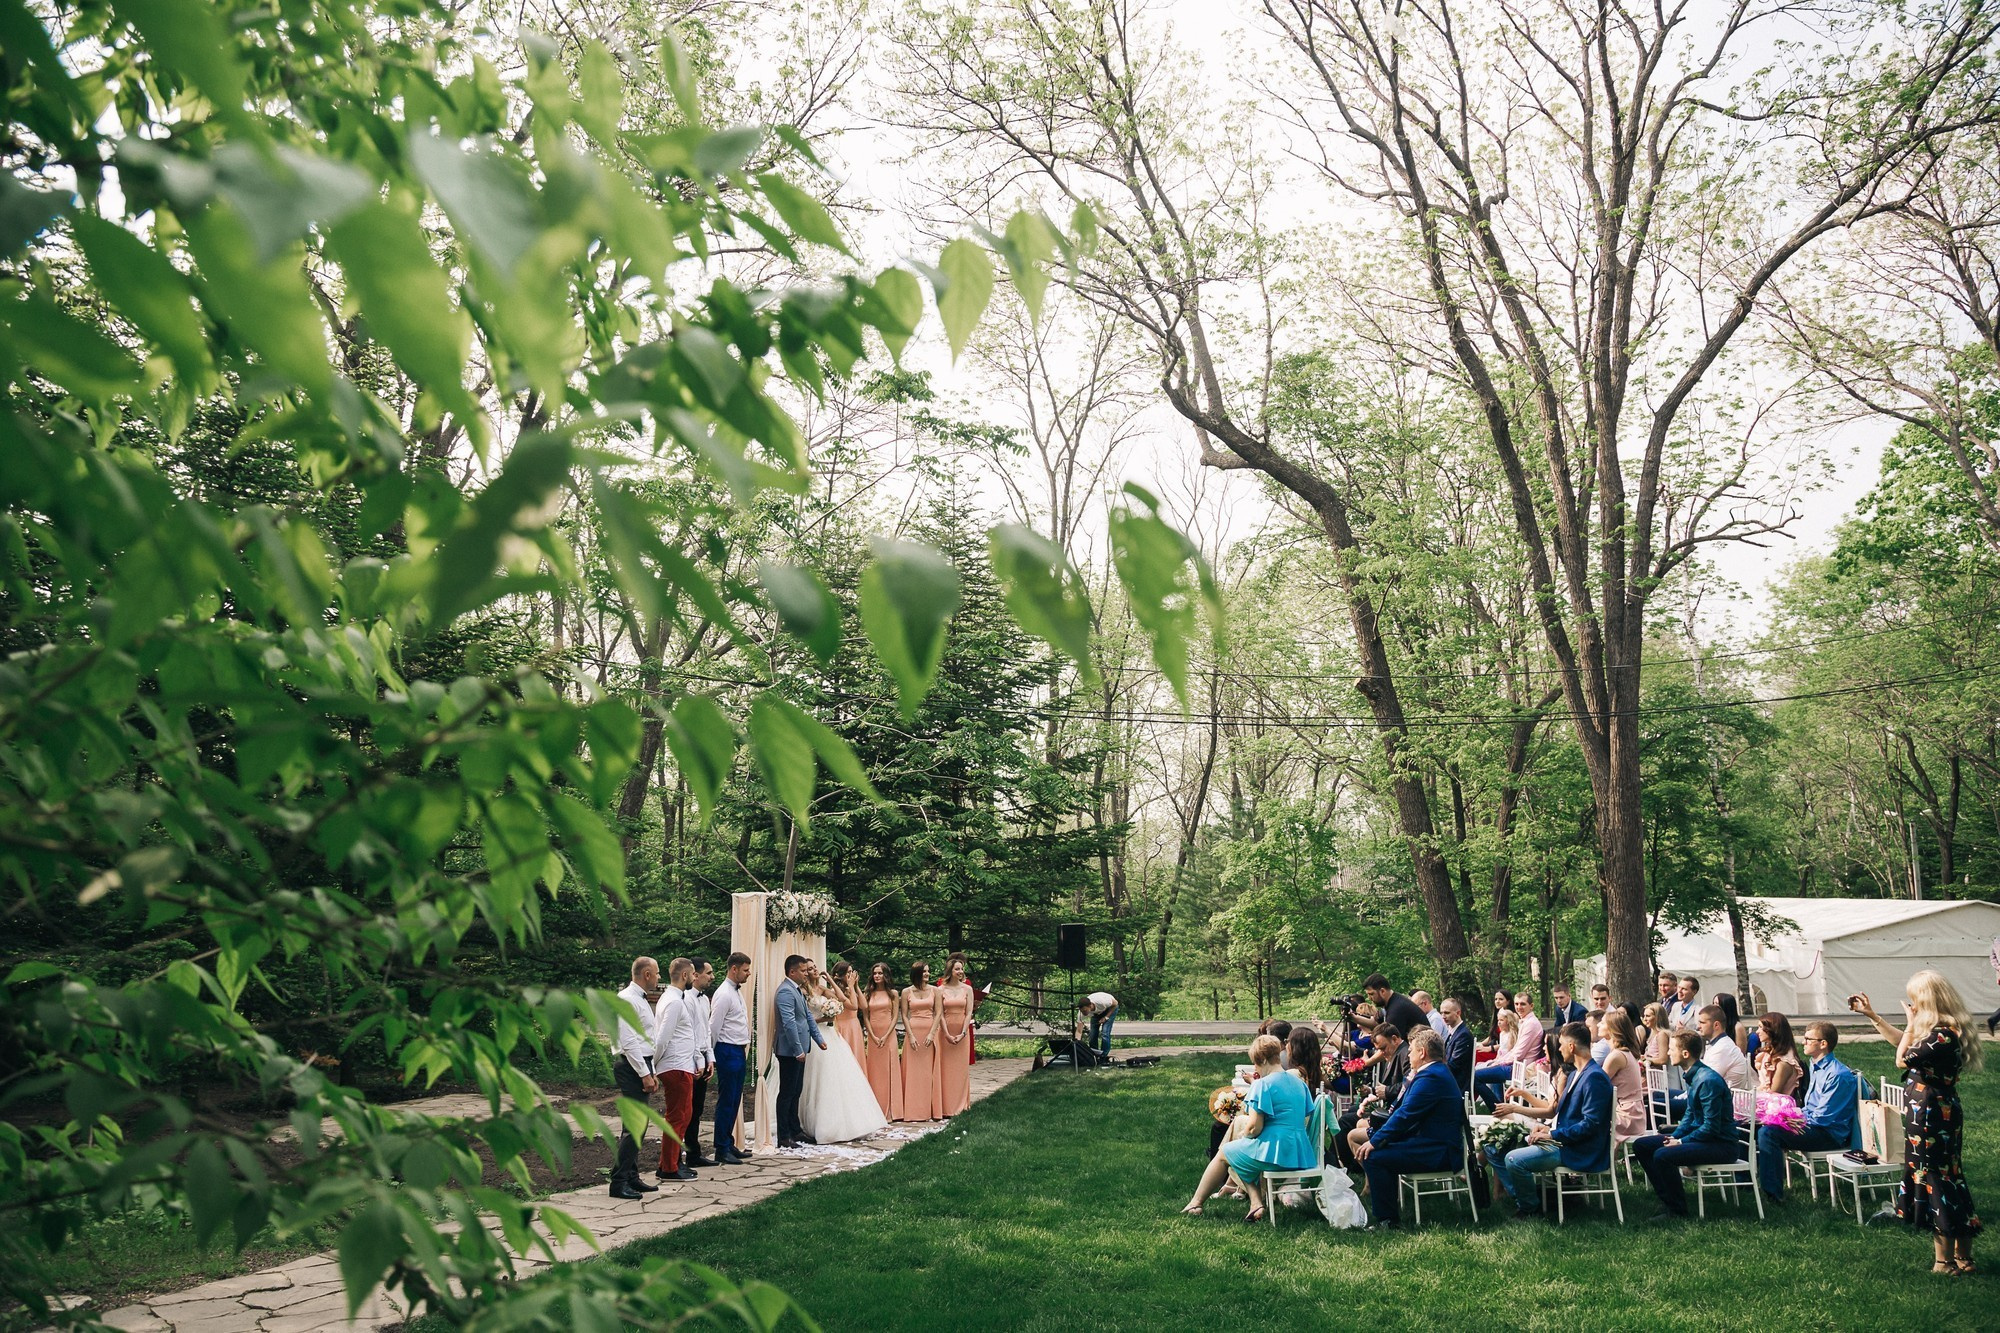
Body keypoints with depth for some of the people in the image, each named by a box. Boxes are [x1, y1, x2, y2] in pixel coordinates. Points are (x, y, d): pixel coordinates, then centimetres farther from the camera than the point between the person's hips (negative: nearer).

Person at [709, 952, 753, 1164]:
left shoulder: (736, 992, 14)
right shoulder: (724, 994, -16)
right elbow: (713, 1028, -15)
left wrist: (743, 1051, 16)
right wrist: (711, 1057, -9)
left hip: (739, 1052, 9)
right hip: (728, 1052, -9)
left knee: (735, 1102, 14)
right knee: (726, 1102, -3)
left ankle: (729, 1145, 23)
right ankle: (721, 1150, 4)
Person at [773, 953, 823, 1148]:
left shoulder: (798, 990, 13)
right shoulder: (786, 991, -19)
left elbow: (807, 1016, 20)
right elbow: (789, 1023, -24)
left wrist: (819, 1039, 18)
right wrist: (798, 1050, -23)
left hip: (798, 1049, 10)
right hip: (790, 1050, -10)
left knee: (796, 1091, 16)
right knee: (787, 1093, -3)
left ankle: (795, 1131, 25)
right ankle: (784, 1137, 3)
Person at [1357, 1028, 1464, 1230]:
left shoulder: (1430, 1077, -17)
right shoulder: (1438, 1071, 18)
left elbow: (1405, 1115, -20)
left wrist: (1374, 1142, -17)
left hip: (1438, 1153, -12)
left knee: (1373, 1157, -19)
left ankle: (1388, 1220, -11)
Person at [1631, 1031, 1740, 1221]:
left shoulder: (1708, 1080, -23)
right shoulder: (1693, 1076, 8)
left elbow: (1712, 1127, -24)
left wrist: (1681, 1142, -16)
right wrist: (1674, 1136, 4)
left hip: (1722, 1145, -10)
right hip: (1699, 1134, 10)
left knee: (1662, 1155, -30)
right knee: (1641, 1145, 4)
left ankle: (1677, 1210, -11)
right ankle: (1667, 1199, 7)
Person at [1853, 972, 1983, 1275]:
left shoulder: (1943, 1034, -23)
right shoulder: (1940, 1029, 8)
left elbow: (1903, 1059, -20)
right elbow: (1901, 1041, 24)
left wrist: (1911, 1024, -11)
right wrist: (1870, 1015, 26)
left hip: (1931, 1116, -10)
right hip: (1940, 1113, 10)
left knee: (1933, 1180, -1)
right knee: (1948, 1179, 15)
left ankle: (1945, 1261, 7)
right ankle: (1962, 1256, 23)